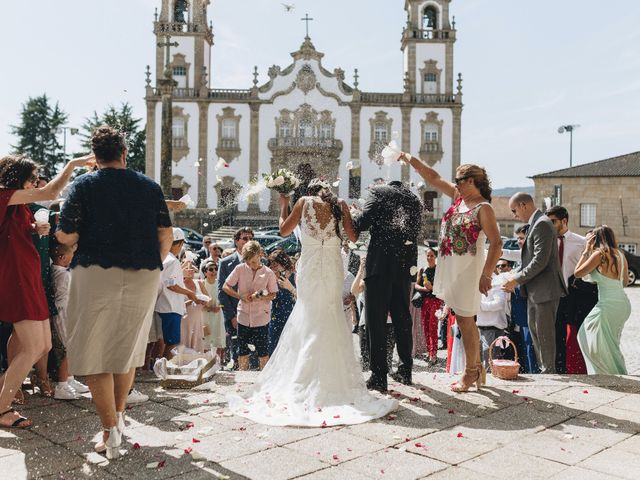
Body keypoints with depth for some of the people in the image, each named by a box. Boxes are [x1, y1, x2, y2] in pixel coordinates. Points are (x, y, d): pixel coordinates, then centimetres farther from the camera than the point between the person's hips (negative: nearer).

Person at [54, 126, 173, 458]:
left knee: (95, 353, 4)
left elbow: (66, 236, -5)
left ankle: (110, 431, 2)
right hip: (143, 277, 4)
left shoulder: (84, 185, 0)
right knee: (127, 348, 18)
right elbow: (165, 235, 4)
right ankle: (118, 414, 33)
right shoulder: (150, 186, 8)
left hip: (96, 274, -3)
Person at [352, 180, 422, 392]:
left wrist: (349, 218, 8)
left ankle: (379, 376, -1)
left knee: (376, 320, -1)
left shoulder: (378, 192, 1)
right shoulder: (414, 200, 17)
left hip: (380, 264, -5)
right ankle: (405, 370, 26)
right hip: (405, 265, 6)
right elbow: (414, 232, 15)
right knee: (402, 317, 16)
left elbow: (362, 222, -9)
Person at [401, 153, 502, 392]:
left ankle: (470, 372, 12)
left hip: (468, 267, -8)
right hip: (451, 266, 8)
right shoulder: (459, 197, 9)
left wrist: (487, 274, -25)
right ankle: (476, 367, 25)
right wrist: (408, 157, 14)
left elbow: (496, 243, -19)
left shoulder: (483, 208, -13)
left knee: (465, 320, -1)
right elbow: (433, 177, 14)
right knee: (464, 320, 14)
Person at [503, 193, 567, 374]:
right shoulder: (535, 224, 14)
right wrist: (514, 274, 5)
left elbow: (540, 261, -23)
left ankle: (548, 371, 8)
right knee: (535, 330, 17)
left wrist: (517, 280, -17)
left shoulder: (542, 224, -17)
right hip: (534, 290, 10)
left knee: (544, 333, -2)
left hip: (545, 289, -10)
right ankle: (543, 370, 27)